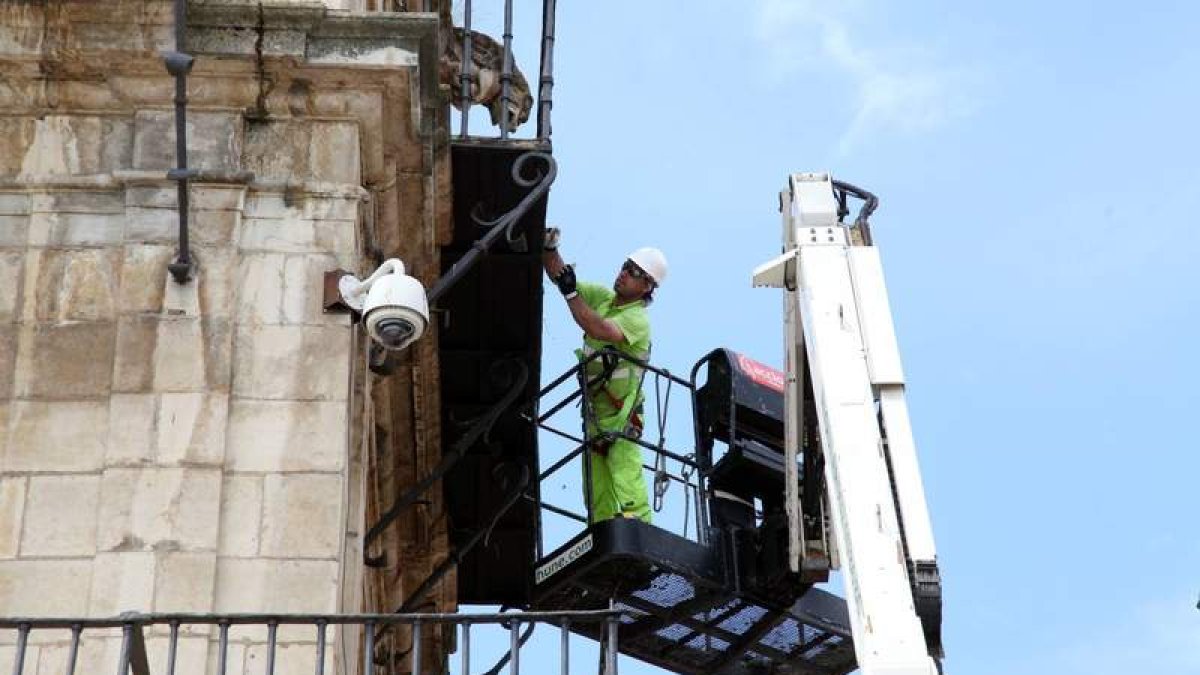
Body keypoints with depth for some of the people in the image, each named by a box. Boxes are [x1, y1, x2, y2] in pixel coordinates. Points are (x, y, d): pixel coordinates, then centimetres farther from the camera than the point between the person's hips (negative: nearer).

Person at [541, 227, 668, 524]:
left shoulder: (638, 320, -15)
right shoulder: (602, 297, 7)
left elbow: (600, 330, -33)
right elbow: (558, 275, 8)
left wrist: (571, 292, -30)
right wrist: (549, 249, -11)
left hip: (621, 419, -7)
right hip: (594, 416, 7)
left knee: (626, 480, -18)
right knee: (597, 493, 8)